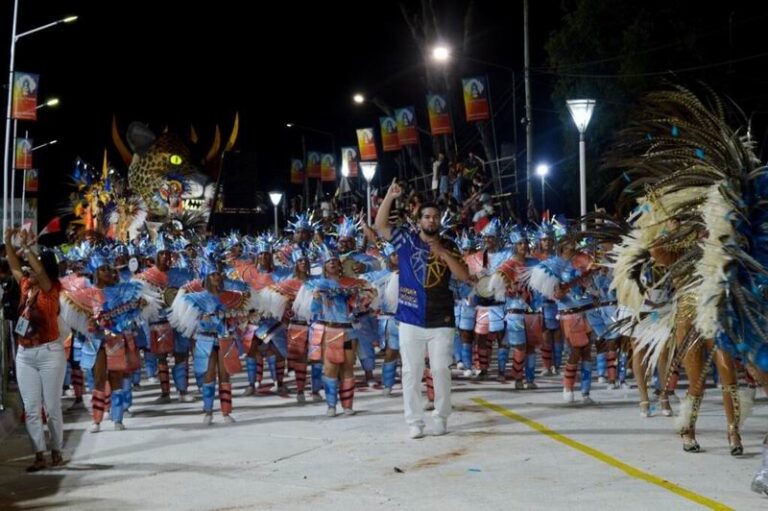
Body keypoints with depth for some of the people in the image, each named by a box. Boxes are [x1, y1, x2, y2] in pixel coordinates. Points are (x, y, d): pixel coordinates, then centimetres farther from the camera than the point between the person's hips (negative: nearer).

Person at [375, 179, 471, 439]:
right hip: (410, 320, -1)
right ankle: (415, 422, 12)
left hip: (441, 321, 1)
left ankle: (441, 418, 16)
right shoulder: (406, 239, 2)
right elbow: (380, 226, -9)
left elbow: (464, 277, -4)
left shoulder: (449, 246, 5)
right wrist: (389, 197, -18)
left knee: (441, 370, 4)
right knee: (411, 372, 4)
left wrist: (442, 253, -14)